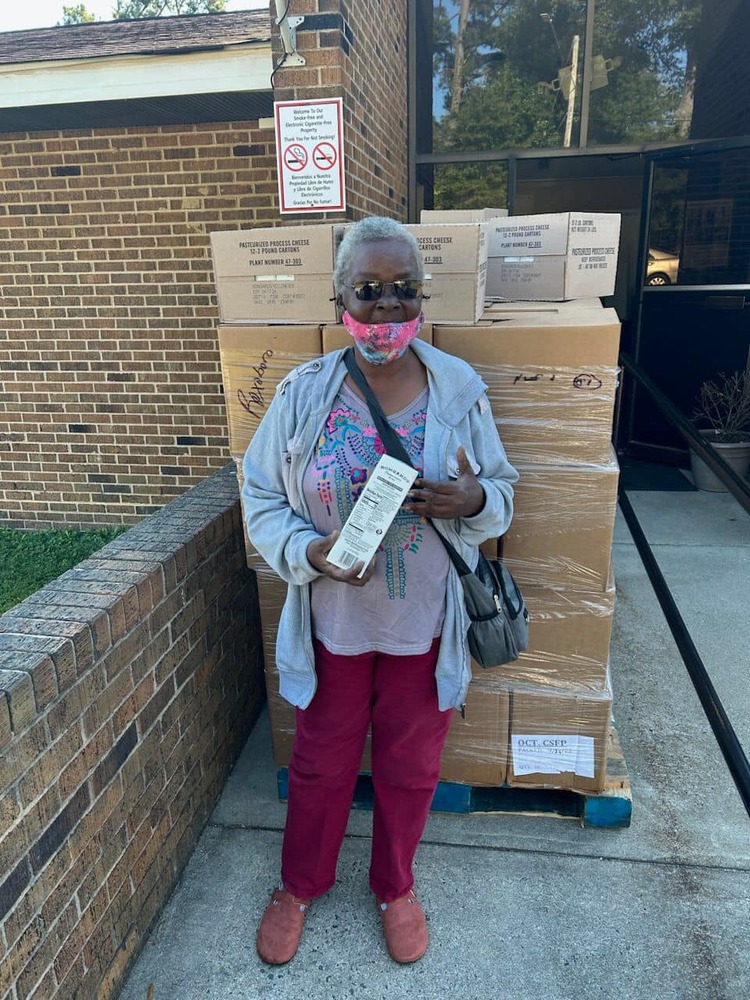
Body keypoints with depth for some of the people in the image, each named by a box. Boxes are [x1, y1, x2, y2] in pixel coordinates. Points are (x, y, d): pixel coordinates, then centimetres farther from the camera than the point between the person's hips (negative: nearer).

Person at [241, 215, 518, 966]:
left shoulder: (460, 389, -8)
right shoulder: (303, 393, -11)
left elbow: (500, 489, 1)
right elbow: (261, 495, -3)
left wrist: (474, 501, -23)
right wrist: (308, 551, -22)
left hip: (426, 626, 1)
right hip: (333, 622, 0)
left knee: (410, 769, 21)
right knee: (321, 764, 21)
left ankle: (395, 887, 50)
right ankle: (300, 885, 50)